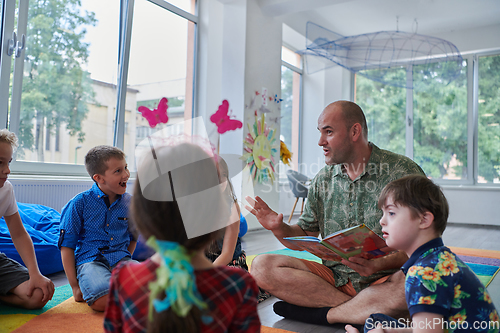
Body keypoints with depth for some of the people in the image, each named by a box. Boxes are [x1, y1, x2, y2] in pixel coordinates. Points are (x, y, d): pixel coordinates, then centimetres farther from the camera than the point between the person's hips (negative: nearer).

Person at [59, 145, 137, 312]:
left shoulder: (129, 202, 8)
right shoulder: (80, 203, -3)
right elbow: (67, 245, -1)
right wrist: (74, 285, -3)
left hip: (120, 260, 4)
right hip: (90, 260, -3)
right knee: (104, 301, -33)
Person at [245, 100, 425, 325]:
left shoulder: (403, 173, -7)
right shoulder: (323, 180, 8)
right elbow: (305, 237, 12)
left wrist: (379, 264, -28)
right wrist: (280, 229, -9)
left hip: (383, 279, -3)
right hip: (334, 277, 4)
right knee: (262, 266, -15)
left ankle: (324, 314, -14)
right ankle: (369, 312, -15)